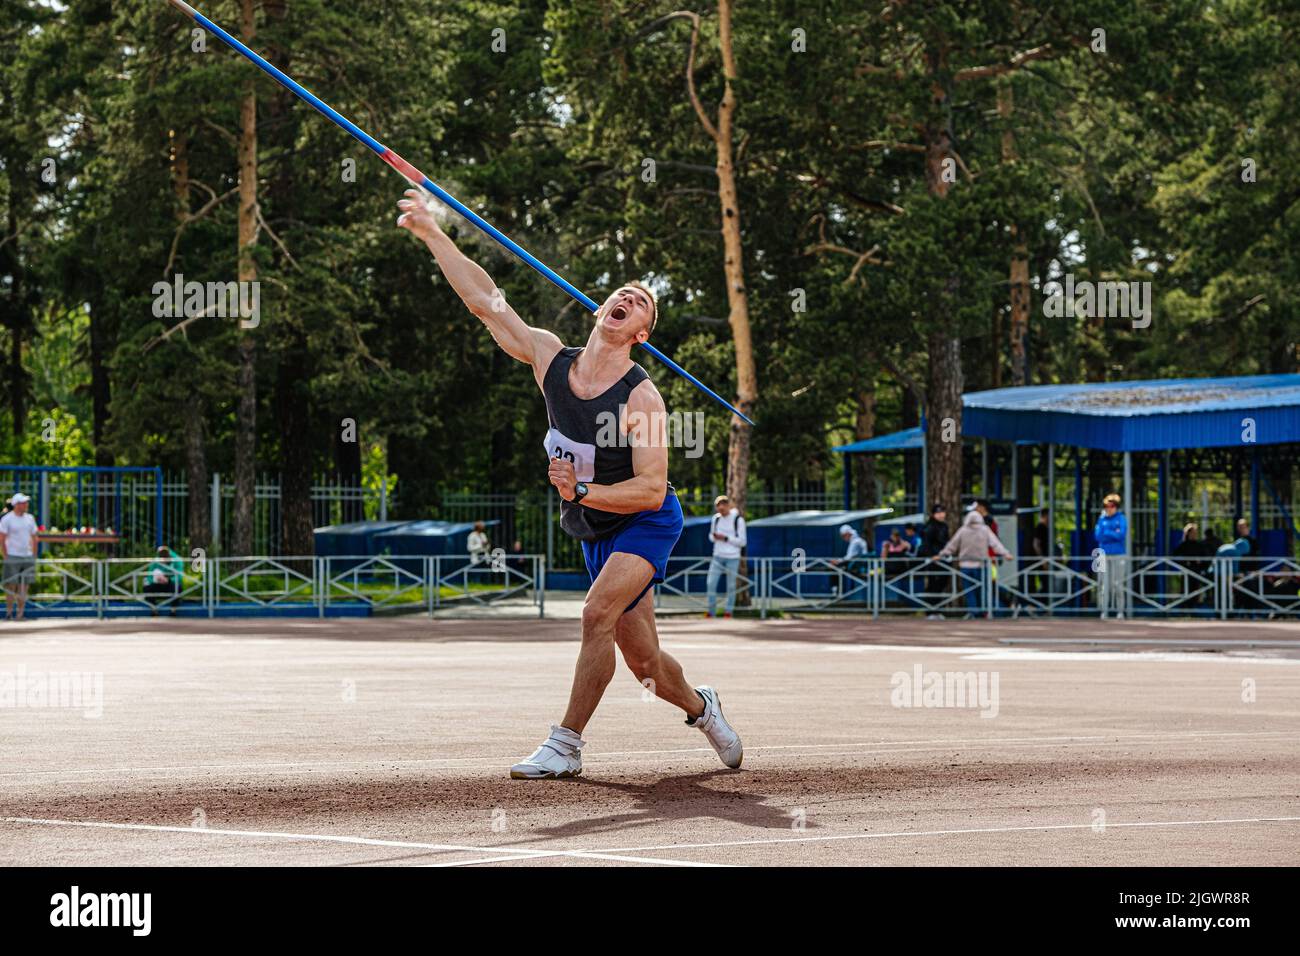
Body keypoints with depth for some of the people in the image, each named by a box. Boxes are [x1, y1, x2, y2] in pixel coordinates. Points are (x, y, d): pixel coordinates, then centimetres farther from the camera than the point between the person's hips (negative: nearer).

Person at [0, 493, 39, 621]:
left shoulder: (30, 518, 10)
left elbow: (35, 538, 16)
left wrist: (34, 556, 10)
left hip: (27, 557, 5)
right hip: (13, 557, -5)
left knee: (24, 586, 3)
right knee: (11, 585, -3)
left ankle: (20, 614, 6)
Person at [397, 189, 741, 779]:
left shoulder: (640, 398, -24)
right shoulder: (551, 359, -9)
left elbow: (652, 489, -25)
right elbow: (484, 301, -6)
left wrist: (580, 492, -35)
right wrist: (431, 233, -8)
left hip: (646, 524, -5)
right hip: (596, 532, 6)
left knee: (598, 611, -28)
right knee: (644, 663, 9)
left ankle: (565, 745, -20)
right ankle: (700, 707, 40)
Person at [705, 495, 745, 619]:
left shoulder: (738, 520, -7)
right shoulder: (716, 518, 6)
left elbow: (742, 542, -6)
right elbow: (711, 536, 16)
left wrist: (725, 538, -16)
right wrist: (714, 536, -8)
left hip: (732, 557, -3)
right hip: (718, 556, 3)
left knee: (731, 585, 2)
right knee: (711, 583, -6)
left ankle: (728, 611, 13)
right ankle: (711, 610, 5)